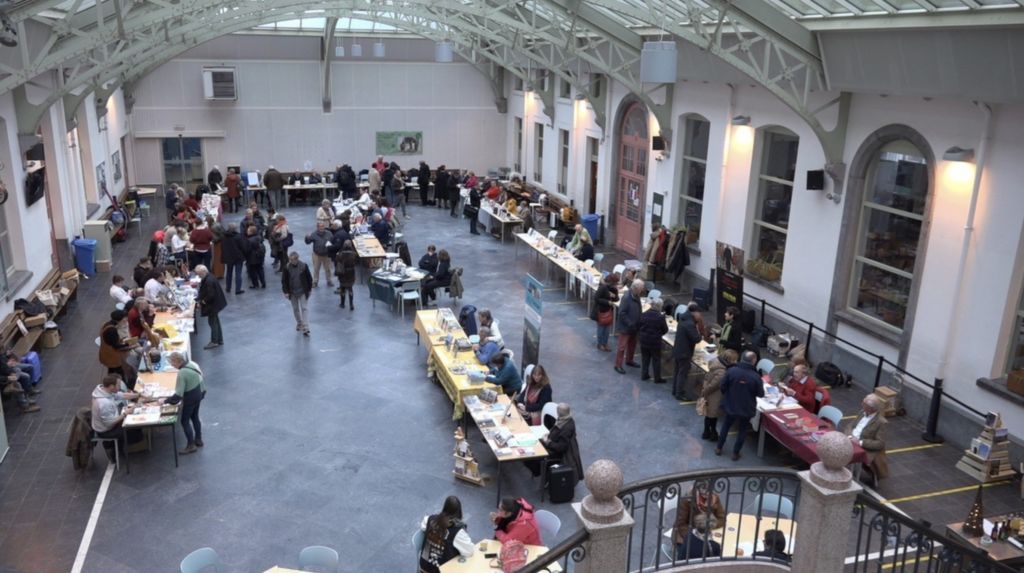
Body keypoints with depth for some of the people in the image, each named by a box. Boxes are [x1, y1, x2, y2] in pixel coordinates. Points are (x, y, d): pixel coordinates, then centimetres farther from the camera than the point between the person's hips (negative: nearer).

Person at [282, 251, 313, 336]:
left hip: (303, 291, -2)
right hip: (292, 292, 2)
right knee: (295, 309, 14)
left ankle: (305, 328, -9)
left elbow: (309, 278, -1)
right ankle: (299, 323, 33)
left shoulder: (304, 266, -11)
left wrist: (309, 289, 2)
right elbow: (284, 281, -3)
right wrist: (286, 292, -6)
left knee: (304, 308, -6)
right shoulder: (287, 268, -9)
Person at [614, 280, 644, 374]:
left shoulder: (637, 297, 3)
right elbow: (622, 313, -24)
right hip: (625, 327, -9)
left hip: (634, 327, 9)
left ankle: (629, 360, 39)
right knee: (622, 346, -1)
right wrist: (630, 324, -24)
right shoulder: (626, 298, -24)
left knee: (632, 345, 21)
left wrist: (640, 322, 3)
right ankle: (618, 365, 7)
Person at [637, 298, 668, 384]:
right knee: (656, 360, 8)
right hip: (655, 342, -4)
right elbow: (665, 330, -8)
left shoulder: (643, 314, -4)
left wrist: (639, 337, 19)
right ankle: (657, 378, 14)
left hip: (644, 341, 4)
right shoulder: (660, 317, -18)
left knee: (645, 358, 18)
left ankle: (644, 375, 25)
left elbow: (638, 327, 4)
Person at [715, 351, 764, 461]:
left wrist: (727, 396, 13)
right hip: (747, 409, -1)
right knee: (743, 430, 20)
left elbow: (723, 387, -8)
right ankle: (735, 453, 27)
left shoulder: (731, 371, -19)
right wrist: (761, 384, 11)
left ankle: (719, 448, 34)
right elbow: (761, 394, -9)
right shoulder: (755, 376, -22)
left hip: (731, 405, 2)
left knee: (726, 426, 24)